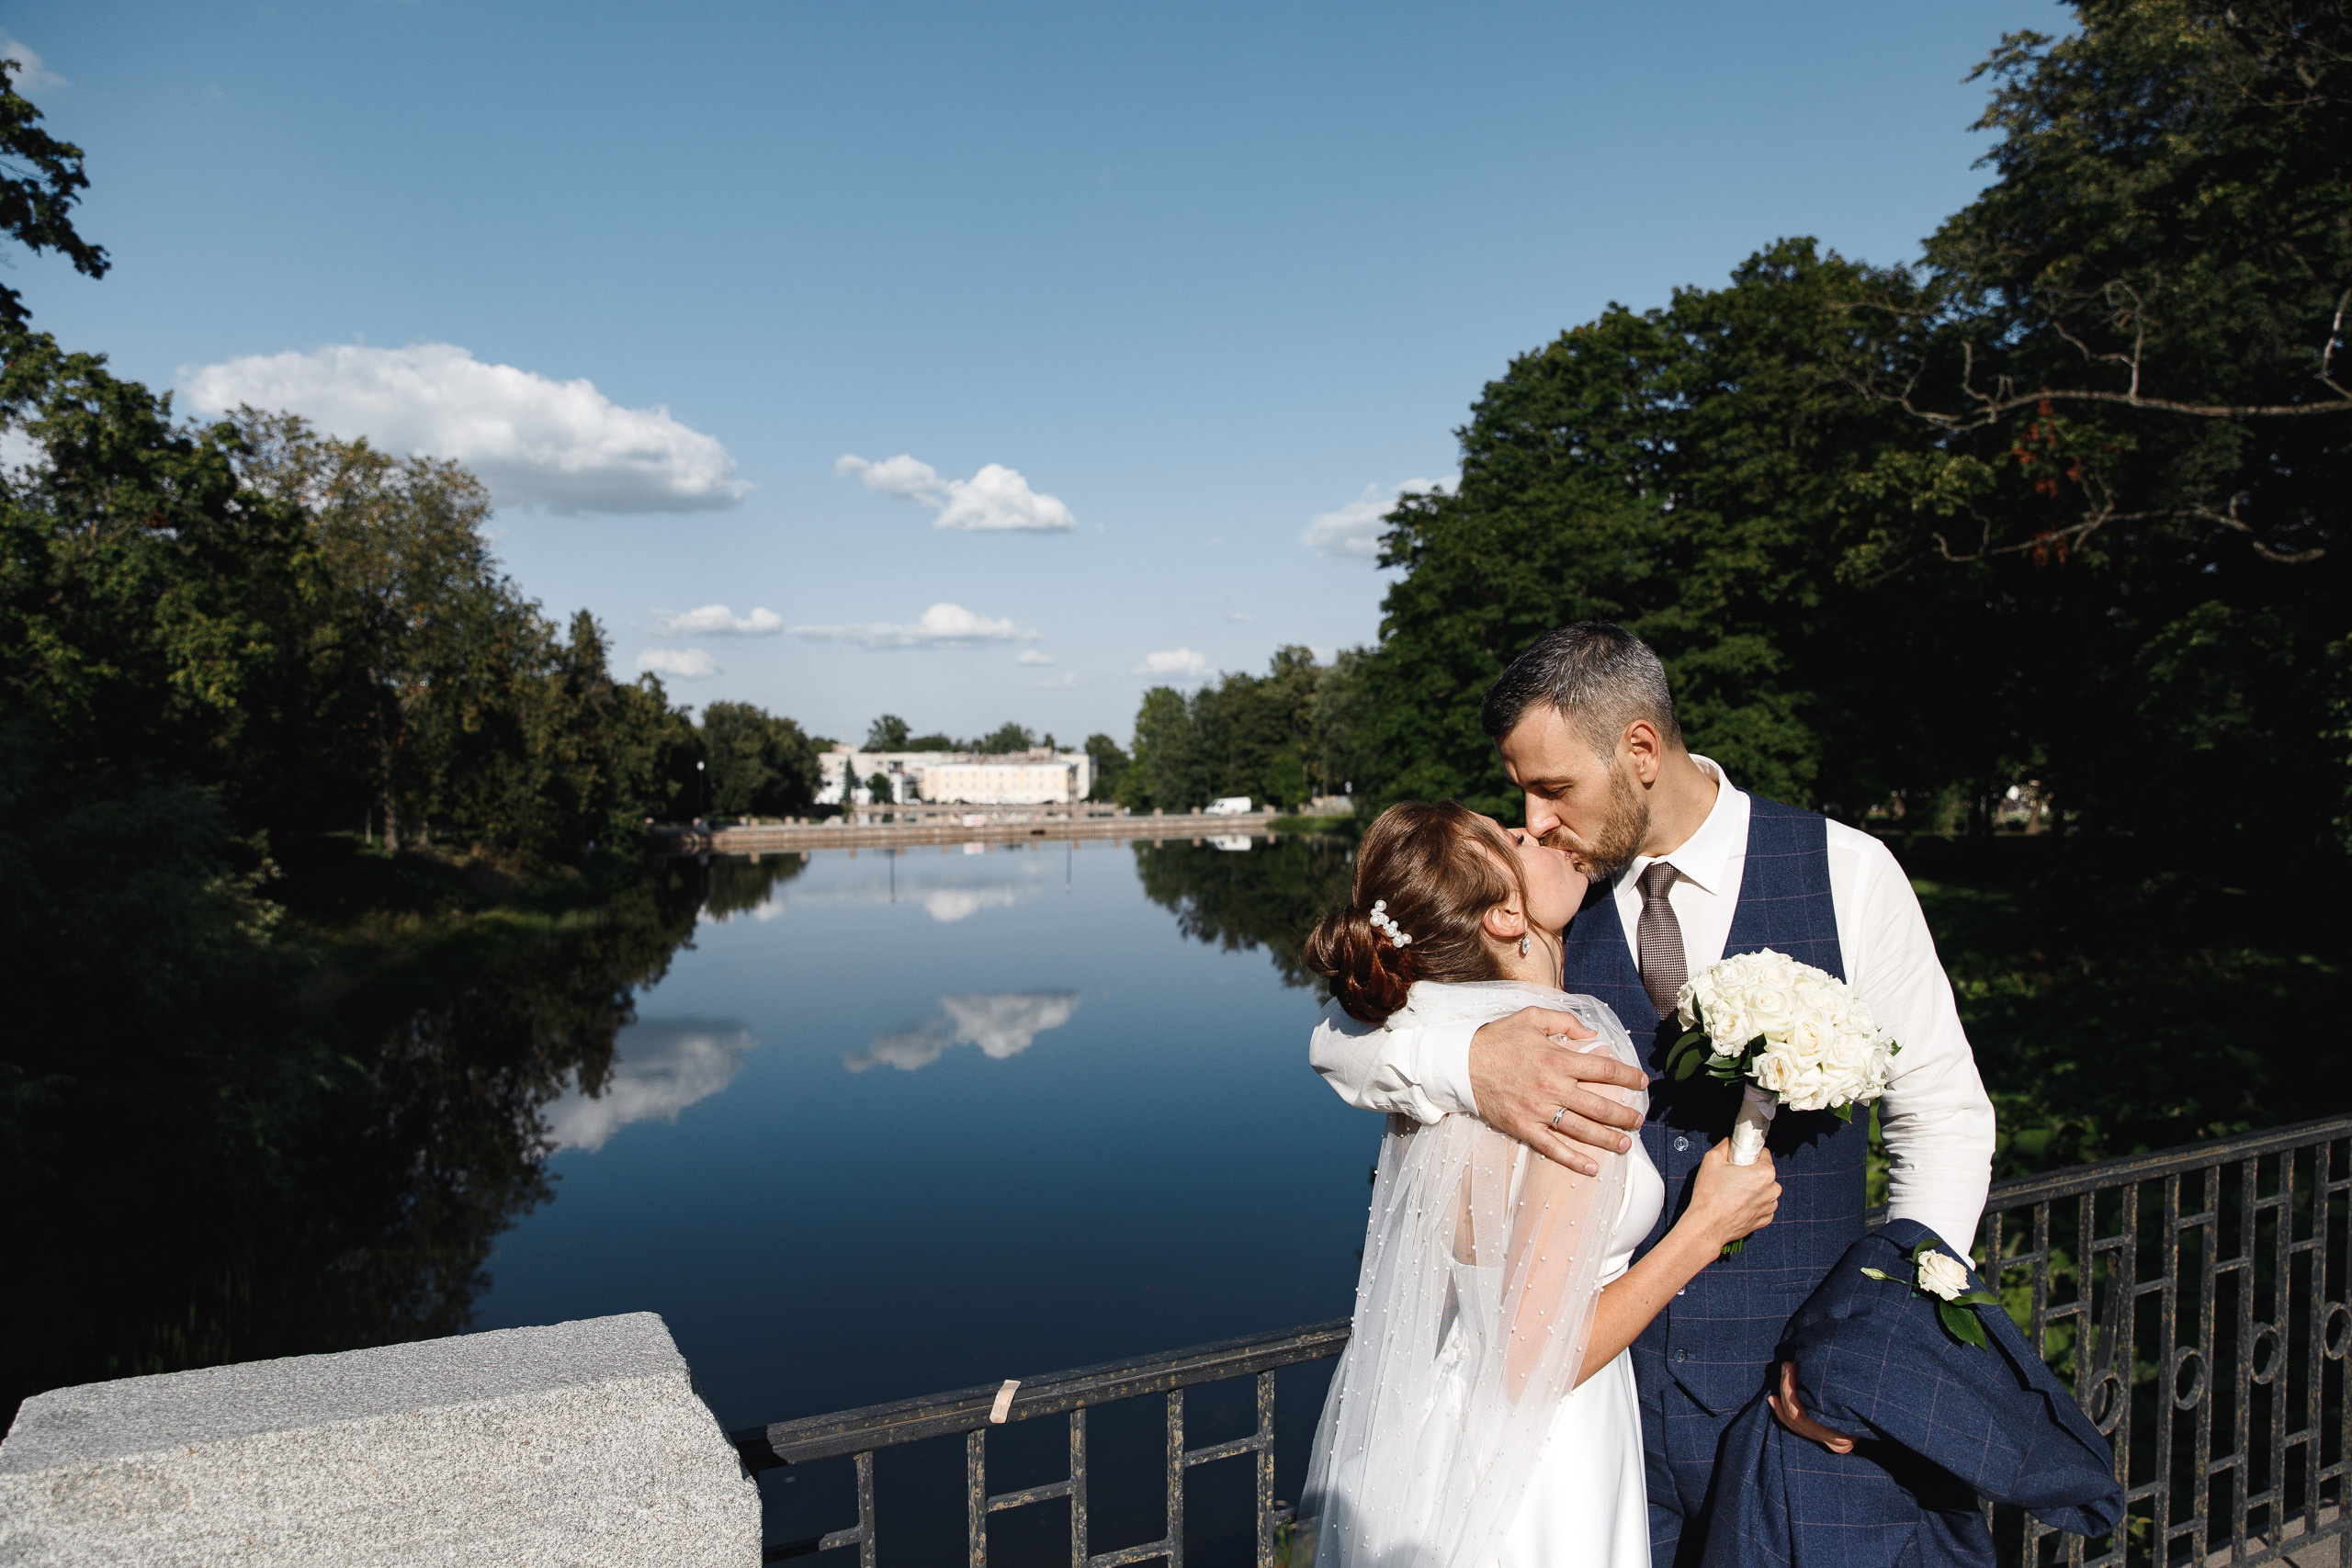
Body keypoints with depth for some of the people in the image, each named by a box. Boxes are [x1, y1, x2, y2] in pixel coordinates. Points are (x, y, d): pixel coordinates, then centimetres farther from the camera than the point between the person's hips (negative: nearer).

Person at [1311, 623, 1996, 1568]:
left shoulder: (1845, 872, -7)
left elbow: (1943, 1117, 0)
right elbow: (1343, 1037, -7)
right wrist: (1469, 1063, -28)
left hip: (1793, 1393, -1)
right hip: (1599, 1377, 1)